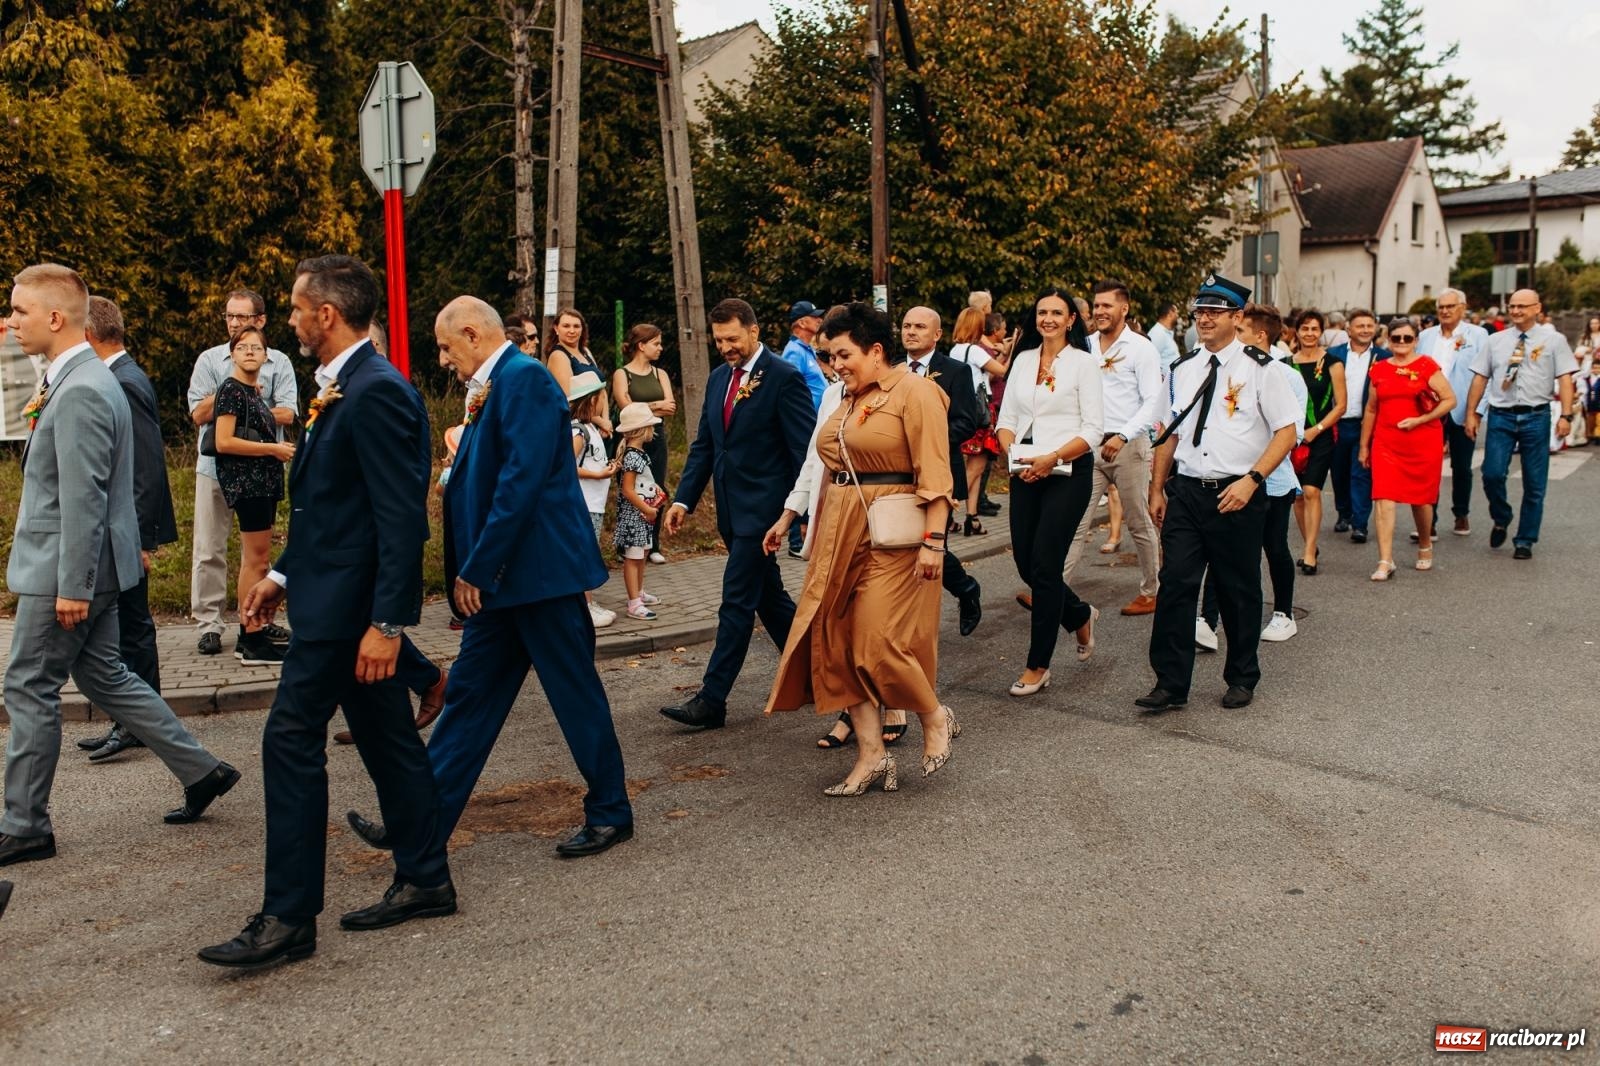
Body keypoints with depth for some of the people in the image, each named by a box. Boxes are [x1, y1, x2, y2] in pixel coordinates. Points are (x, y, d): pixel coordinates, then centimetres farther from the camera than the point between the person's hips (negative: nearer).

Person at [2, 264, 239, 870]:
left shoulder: (80, 393, -20)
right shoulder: (85, 379, 12)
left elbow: (84, 497, -23)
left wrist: (72, 586, -22)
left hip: (65, 570, -10)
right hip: (81, 568, 10)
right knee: (103, 677, 16)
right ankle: (200, 770, 21)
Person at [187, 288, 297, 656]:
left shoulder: (278, 362, 6)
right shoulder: (210, 360, 7)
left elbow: (287, 414, -5)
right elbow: (198, 415, -2)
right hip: (216, 465, 0)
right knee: (210, 548, 0)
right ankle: (209, 623, 6)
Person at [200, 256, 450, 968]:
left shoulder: (376, 391, -18)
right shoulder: (342, 387, 14)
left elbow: (403, 516, -22)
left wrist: (387, 622, -23)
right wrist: (283, 573, 20)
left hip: (350, 604, -10)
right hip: (335, 594, 10)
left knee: (291, 739, -6)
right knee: (386, 739, 14)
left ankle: (288, 919, 4)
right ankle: (424, 882, 26)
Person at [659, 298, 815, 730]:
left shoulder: (784, 378, -11)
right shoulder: (718, 378, 12)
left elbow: (805, 450, -13)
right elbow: (704, 445, 14)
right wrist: (683, 499, 4)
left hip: (762, 507, -8)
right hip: (731, 509, 8)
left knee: (737, 601, -6)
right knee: (769, 597, 17)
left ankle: (712, 700, -1)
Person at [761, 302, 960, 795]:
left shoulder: (914, 392, -9)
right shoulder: (848, 399, 14)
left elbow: (935, 473, -15)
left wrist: (933, 540, -21)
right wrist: (790, 517, 15)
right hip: (840, 533, 8)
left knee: (878, 644, -10)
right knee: (836, 642, 4)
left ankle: (936, 718, 18)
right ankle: (872, 755, 13)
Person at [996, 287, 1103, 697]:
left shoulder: (1084, 362, -2)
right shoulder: (1023, 360, 12)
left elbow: (1093, 429, -8)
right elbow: (1006, 418, 13)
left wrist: (1051, 458, -18)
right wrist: (1013, 452, -6)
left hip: (1067, 472, -5)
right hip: (1024, 475, 5)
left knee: (1044, 565, -7)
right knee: (1025, 563, 6)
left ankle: (1038, 665, 5)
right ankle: (1080, 616, 36)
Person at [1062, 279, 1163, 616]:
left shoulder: (1141, 348, -4)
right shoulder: (1085, 346, 9)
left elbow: (1154, 400, -9)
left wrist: (1122, 436, -21)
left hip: (1129, 446, -4)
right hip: (1090, 446, 4)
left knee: (1139, 524, 7)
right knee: (1076, 521, -2)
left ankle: (1151, 592, 20)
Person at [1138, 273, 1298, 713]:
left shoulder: (1259, 368, -5)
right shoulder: (1183, 369, 10)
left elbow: (1286, 432, -6)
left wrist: (1251, 480, -17)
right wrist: (1157, 489, 14)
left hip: (1237, 495, -3)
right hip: (1185, 491, 4)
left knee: (1239, 591, 10)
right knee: (1175, 585, -2)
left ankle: (1242, 678, 27)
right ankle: (1170, 683, 6)